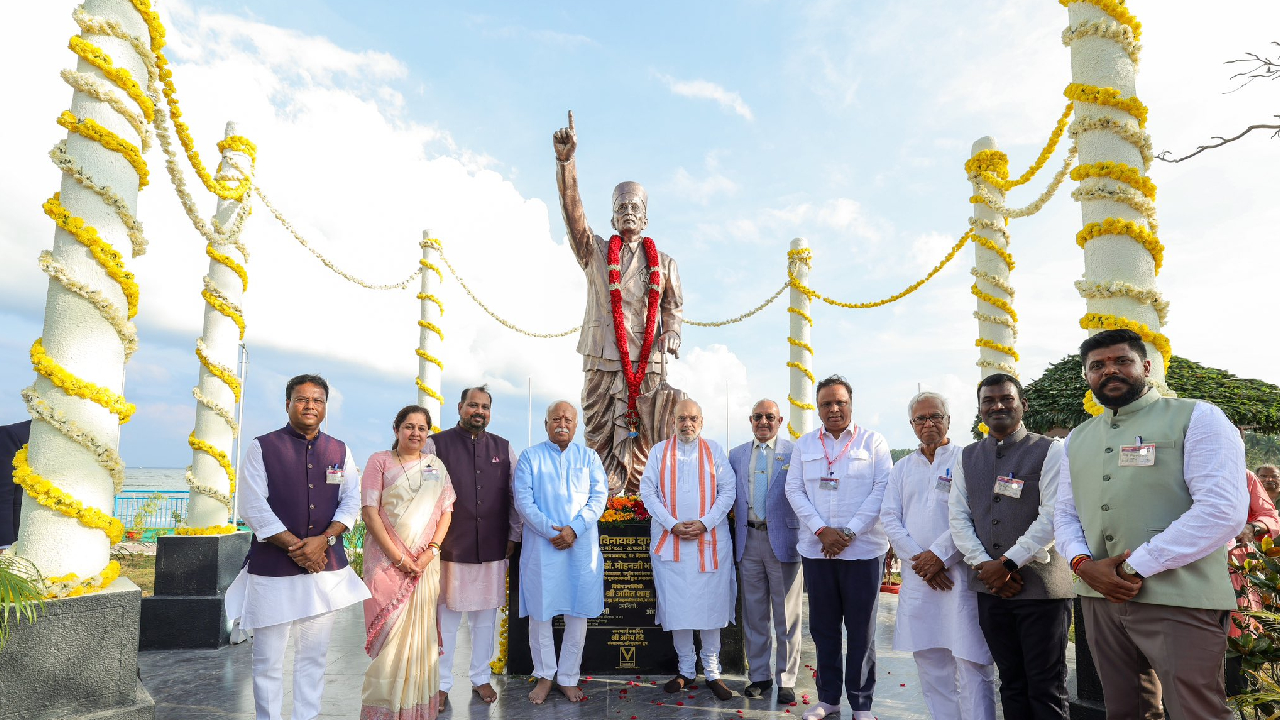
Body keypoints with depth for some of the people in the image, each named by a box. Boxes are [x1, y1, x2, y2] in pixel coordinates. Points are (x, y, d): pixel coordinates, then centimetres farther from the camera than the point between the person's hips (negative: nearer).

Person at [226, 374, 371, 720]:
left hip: (326, 567, 3)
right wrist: (295, 546, -12)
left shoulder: (339, 451, 9)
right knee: (268, 658, 4)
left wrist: (323, 540, -10)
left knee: (314, 655, 10)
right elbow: (253, 507, -7)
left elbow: (351, 502, 6)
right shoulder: (262, 447, -1)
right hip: (272, 570, -3)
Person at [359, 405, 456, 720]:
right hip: (387, 559, -3)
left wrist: (431, 551, -7)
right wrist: (398, 557, -12)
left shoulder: (435, 465, 10)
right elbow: (370, 512, -7)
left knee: (421, 632, 7)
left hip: (425, 561, 3)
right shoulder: (379, 461, 0)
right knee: (389, 632, 0)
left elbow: (445, 510, 8)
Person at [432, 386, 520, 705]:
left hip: (492, 549, 3)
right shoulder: (437, 444, -3)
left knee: (485, 617, 11)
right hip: (450, 547, -3)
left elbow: (514, 495, 11)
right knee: (445, 617, 6)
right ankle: (441, 684, 21)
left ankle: (481, 678, 27)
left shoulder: (503, 448, 7)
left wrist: (513, 536, 9)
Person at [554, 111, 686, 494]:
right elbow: (573, 211, -2)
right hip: (604, 358, -1)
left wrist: (672, 332, 2)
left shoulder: (662, 262, 17)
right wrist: (565, 161, -14)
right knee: (601, 434, -3)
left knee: (643, 435, 0)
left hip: (648, 361, 1)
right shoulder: (596, 252, 11)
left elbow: (673, 304, 23)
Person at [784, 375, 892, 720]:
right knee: (823, 627, 11)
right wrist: (821, 530, -9)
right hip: (816, 549, 3)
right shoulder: (804, 444, 8)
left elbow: (883, 489, -6)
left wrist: (850, 531, -13)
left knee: (861, 628, 6)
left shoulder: (873, 441, 1)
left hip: (862, 549, -2)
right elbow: (794, 489, 4)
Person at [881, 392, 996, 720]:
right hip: (917, 577, 5)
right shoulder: (903, 468, 15)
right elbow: (889, 518, 8)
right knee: (930, 663, 9)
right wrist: (918, 559, -5)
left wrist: (939, 554, -12)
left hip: (959, 572, -5)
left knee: (970, 662, -5)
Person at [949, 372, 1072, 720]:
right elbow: (959, 518, 6)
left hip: (1041, 586, -4)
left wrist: (1008, 563, -15)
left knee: (1046, 689, 3)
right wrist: (984, 564, -8)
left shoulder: (1049, 451, -4)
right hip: (990, 587, 4)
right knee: (1011, 684, 15)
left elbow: (1053, 517, -13)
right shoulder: (967, 457, 11)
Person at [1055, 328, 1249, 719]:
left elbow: (1223, 510, -15)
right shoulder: (1078, 438, 14)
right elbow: (1065, 515, 15)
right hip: (1100, 599, 6)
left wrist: (1135, 567, -16)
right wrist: (1084, 564, -7)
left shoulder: (1196, 418, -3)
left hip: (1178, 602, -5)